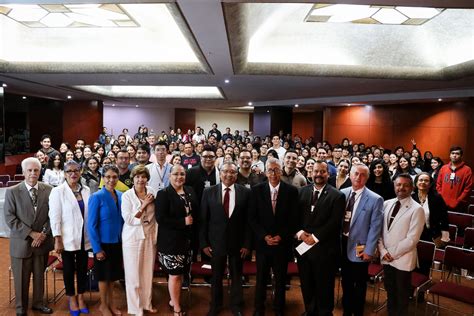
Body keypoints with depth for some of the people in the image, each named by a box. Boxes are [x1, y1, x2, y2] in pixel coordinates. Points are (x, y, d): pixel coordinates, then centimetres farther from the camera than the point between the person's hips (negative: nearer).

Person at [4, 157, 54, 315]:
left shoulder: (48, 190, 0)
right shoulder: (12, 191, -6)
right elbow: (10, 219, -9)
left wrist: (44, 233, -11)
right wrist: (31, 233, -15)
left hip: (42, 242, 2)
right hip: (21, 243, -2)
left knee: (40, 276, 15)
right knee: (21, 278, 10)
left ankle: (38, 303, 35)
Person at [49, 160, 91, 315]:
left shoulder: (86, 190, 2)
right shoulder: (58, 191, -8)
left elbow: (90, 213, 7)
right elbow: (55, 217, -10)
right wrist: (57, 239, -13)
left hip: (84, 237, 3)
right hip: (67, 238, -3)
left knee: (83, 268, 11)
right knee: (69, 269, 11)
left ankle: (81, 297, 28)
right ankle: (72, 299, 27)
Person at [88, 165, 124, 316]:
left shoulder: (121, 196, -2)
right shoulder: (96, 197, -16)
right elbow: (91, 225, -15)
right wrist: (97, 248, -16)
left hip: (117, 242, 4)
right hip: (103, 243, -4)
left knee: (113, 275, 18)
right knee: (104, 275, 12)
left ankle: (111, 303, 36)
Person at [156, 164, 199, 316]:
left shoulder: (190, 191, 6)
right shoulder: (163, 194, -12)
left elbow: (196, 210, 13)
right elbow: (161, 218, -19)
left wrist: (192, 220, -6)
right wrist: (183, 222, -19)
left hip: (187, 238, 6)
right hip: (171, 240, -6)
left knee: (181, 272, 16)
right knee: (174, 274, 4)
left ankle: (174, 300, 36)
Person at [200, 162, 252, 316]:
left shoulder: (245, 192, -5)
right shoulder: (209, 192, -4)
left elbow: (248, 220, -3)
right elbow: (203, 219, -2)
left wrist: (247, 243, -5)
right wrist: (204, 242, -4)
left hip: (237, 242, 0)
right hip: (216, 242, 0)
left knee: (237, 276, 15)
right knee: (216, 276, 16)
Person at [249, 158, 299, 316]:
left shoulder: (291, 191, -5)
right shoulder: (257, 190, -3)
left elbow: (294, 218, -3)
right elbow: (252, 217, -2)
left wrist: (281, 236, -11)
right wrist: (264, 236, -12)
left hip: (283, 242, 0)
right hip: (262, 242, 1)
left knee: (281, 279, 13)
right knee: (261, 278, 11)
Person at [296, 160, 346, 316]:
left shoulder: (337, 195, -7)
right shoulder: (303, 191, 7)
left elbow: (334, 222, -13)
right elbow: (296, 216, 5)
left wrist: (315, 237, -16)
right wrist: (299, 232, -11)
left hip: (324, 248, -4)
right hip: (303, 245, 4)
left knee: (324, 286, 10)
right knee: (306, 285, 16)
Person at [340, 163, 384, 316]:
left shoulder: (375, 199, -11)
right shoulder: (341, 193, 1)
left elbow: (375, 228, -11)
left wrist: (369, 250, -12)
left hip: (359, 247, -3)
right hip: (342, 243, 4)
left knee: (359, 283, 15)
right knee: (346, 281, 20)